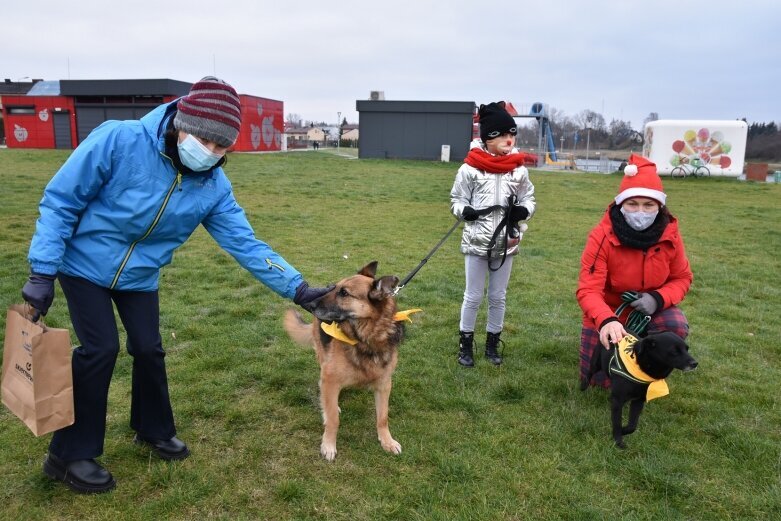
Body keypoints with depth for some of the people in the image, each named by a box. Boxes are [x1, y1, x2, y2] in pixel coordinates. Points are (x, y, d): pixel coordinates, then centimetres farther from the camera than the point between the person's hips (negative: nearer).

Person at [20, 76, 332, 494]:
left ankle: (154, 429, 32)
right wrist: (42, 271, -21)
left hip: (140, 276, 4)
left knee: (149, 349, 7)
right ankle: (69, 455, 11)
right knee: (100, 349, -9)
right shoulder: (119, 140, -29)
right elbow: (60, 201, -20)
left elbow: (245, 244, -16)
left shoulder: (214, 186, -17)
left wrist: (296, 288, -24)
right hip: (84, 265, -4)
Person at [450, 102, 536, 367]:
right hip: (477, 242, -3)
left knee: (498, 297, 14)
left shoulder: (519, 169, -1)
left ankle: (492, 344, 30)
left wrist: (522, 211, -11)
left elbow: (529, 199, 10)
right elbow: (456, 201, -1)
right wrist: (468, 212, -20)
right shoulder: (470, 169, -10)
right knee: (473, 296, 8)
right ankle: (465, 344, 25)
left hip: (506, 243, 3)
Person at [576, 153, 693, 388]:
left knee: (677, 327, -31)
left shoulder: (669, 235, -17)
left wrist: (658, 299, -27)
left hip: (651, 309, 2)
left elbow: (682, 278, -5)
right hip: (608, 312, -2)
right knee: (598, 380, -1)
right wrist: (606, 321, -52)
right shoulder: (602, 237, -27)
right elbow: (588, 290, -32)